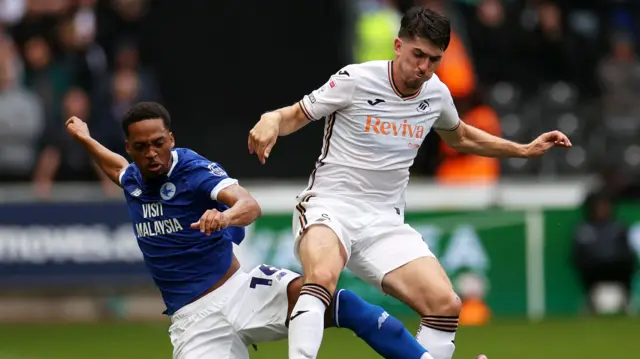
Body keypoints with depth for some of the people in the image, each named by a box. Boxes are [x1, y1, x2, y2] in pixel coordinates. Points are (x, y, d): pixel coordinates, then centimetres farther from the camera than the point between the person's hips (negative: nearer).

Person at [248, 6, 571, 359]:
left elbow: (460, 137, 28)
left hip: (384, 223, 5)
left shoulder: (436, 93, 6)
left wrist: (525, 149, 25)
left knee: (445, 305, -12)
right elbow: (295, 116, 0)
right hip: (330, 207, -5)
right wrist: (271, 121, -24)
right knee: (323, 276, -38)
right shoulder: (355, 79, -10)